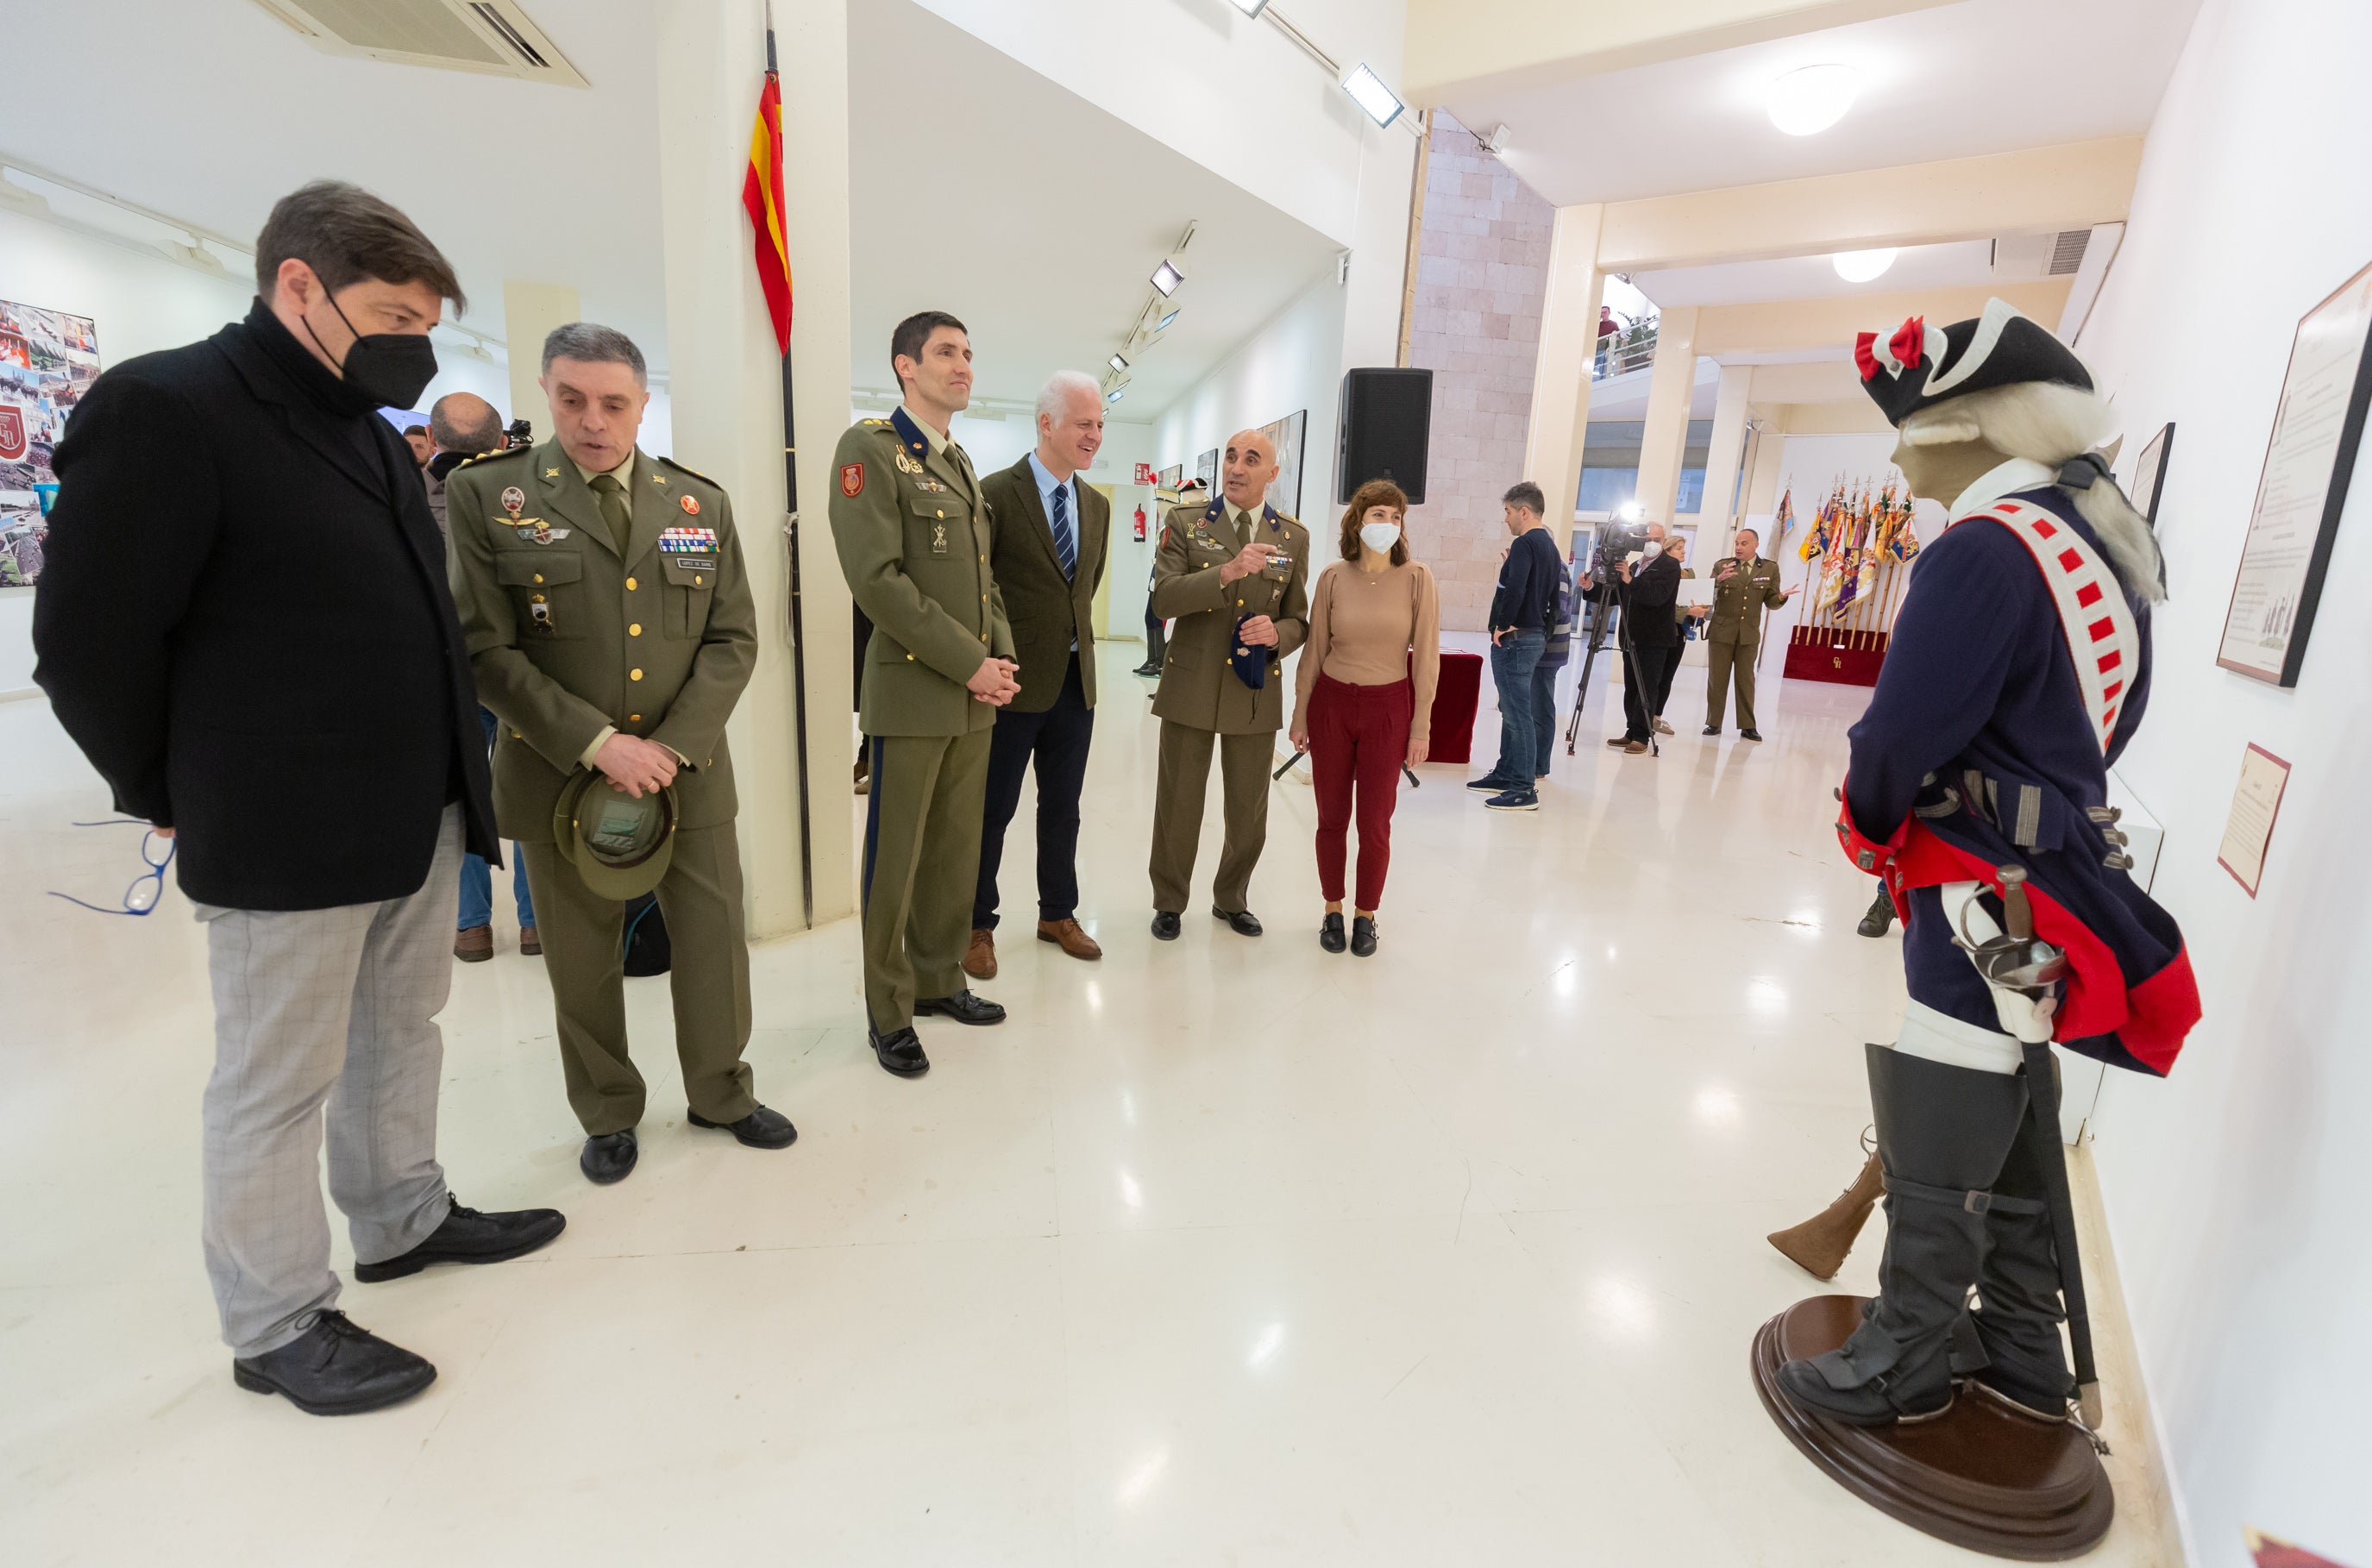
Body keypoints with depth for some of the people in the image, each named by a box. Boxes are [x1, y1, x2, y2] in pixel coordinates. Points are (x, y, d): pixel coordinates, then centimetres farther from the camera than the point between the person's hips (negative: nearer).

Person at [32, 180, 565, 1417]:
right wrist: (175, 800, -1)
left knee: (402, 1035, 19)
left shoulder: (371, 432, 13)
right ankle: (277, 1326, 24)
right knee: (277, 1083, 7)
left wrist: (447, 778, 12)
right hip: (285, 842, -7)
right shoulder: (163, 410, -11)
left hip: (419, 815, 7)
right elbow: (87, 641, -11)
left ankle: (404, 1217, 38)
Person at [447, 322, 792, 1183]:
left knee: (714, 940, 9)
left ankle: (721, 1092, 32)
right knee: (582, 959, 12)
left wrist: (672, 745, -11)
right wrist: (597, 743, -17)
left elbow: (732, 638, 1)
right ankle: (608, 1114, 34)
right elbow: (486, 649, -8)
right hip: (561, 774, -1)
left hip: (689, 770, 2)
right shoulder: (485, 495, -2)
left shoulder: (701, 501, 4)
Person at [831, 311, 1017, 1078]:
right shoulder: (869, 448, -6)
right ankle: (889, 1013, 17)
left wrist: (1002, 657, 1)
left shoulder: (962, 465, 18)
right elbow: (877, 578, -17)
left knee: (958, 850, 13)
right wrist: (970, 665, -16)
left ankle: (939, 979, 29)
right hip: (911, 694, -7)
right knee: (895, 859, 3)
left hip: (975, 696, 7)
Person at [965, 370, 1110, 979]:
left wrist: (1076, 639, 15)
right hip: (1014, 681, -6)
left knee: (1063, 809, 15)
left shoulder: (1097, 505, 11)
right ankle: (977, 926, 21)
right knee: (991, 811, 6)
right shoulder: (996, 494, -9)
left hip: (1076, 682, 6)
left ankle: (1058, 914, 31)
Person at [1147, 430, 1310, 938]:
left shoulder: (1293, 537, 6)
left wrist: (1276, 634, -14)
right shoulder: (1184, 522, 1)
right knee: (1178, 807, 8)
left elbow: (1299, 621, 9)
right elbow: (1164, 597, -12)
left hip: (1256, 692, 2)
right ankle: (1169, 903, 28)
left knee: (1249, 815, 11)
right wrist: (1226, 572, -25)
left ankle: (1231, 900, 34)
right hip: (1191, 687, -1)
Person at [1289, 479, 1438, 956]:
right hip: (1332, 704, 1)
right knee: (1331, 817, 8)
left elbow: (1426, 657, -3)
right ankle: (1333, 911, 25)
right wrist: (1300, 715, 5)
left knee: (1375, 823, 4)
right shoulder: (1333, 578, -1)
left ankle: (1365, 916, 23)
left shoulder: (1416, 579, -4)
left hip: (1388, 708, -1)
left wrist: (1421, 727, -4)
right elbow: (1314, 652, 4)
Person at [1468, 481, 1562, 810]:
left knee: (1518, 714, -8)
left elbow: (1514, 589, -28)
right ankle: (1505, 774, 26)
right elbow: (1555, 598, 21)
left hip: (1514, 639, -10)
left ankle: (1525, 790, -5)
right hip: (1536, 637, 10)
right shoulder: (1550, 546, 17)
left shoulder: (1525, 543, -13)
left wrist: (1503, 625, -18)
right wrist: (1539, 626, 18)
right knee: (1514, 711, 16)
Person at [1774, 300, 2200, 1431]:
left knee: (1937, 1151, 5)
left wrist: (1872, 818, -1)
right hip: (2058, 871, 10)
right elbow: (2097, 717, 18)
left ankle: (1905, 1365, 23)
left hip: (1981, 893, -10)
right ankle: (2024, 1359, 37)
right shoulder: (2108, 542, 11)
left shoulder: (1984, 550, -20)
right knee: (2014, 1127, 21)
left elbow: (1902, 730, -21)